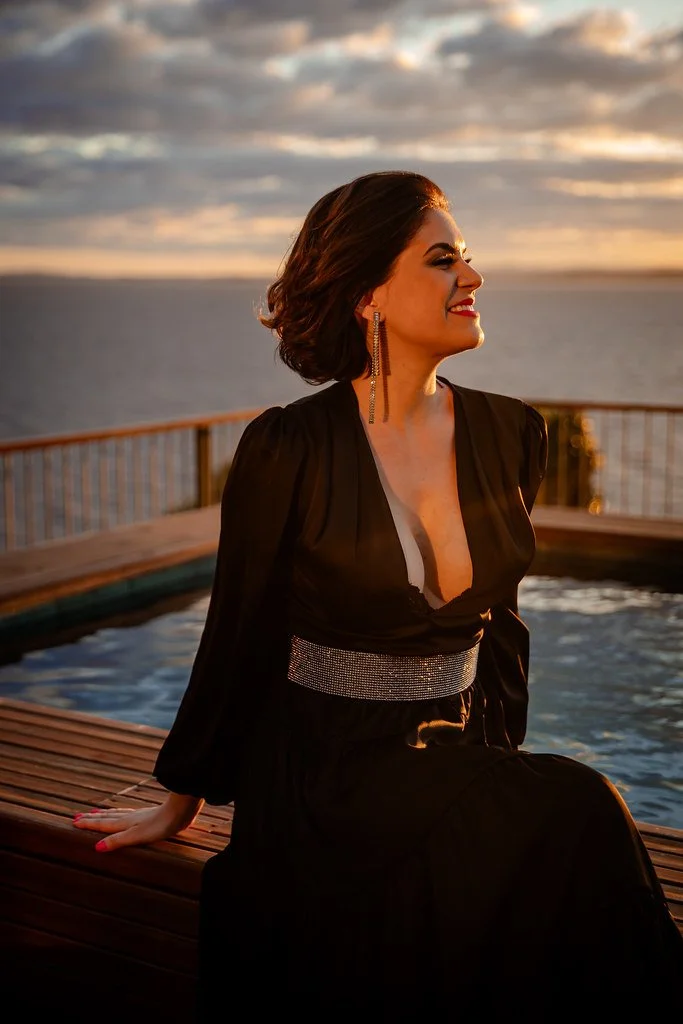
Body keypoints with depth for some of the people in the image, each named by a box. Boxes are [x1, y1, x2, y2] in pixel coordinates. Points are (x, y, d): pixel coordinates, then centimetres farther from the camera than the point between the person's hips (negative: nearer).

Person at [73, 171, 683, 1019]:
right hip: (325, 767, -5)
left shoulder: (509, 435, 4)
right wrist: (182, 800, 9)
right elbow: (239, 638, 0)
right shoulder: (289, 449, -11)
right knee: (580, 818, -27)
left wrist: (498, 759, 11)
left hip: (458, 760, 5)